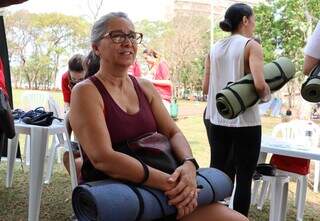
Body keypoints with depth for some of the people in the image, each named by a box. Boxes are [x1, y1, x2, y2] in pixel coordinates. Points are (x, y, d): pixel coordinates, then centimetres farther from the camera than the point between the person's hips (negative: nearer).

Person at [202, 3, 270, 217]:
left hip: (217, 119, 6)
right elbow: (259, 84, -21)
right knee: (244, 178, 5)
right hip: (245, 121, -6)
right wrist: (267, 95, -1)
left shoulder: (214, 49, 9)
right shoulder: (251, 46, -8)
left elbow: (206, 87, 8)